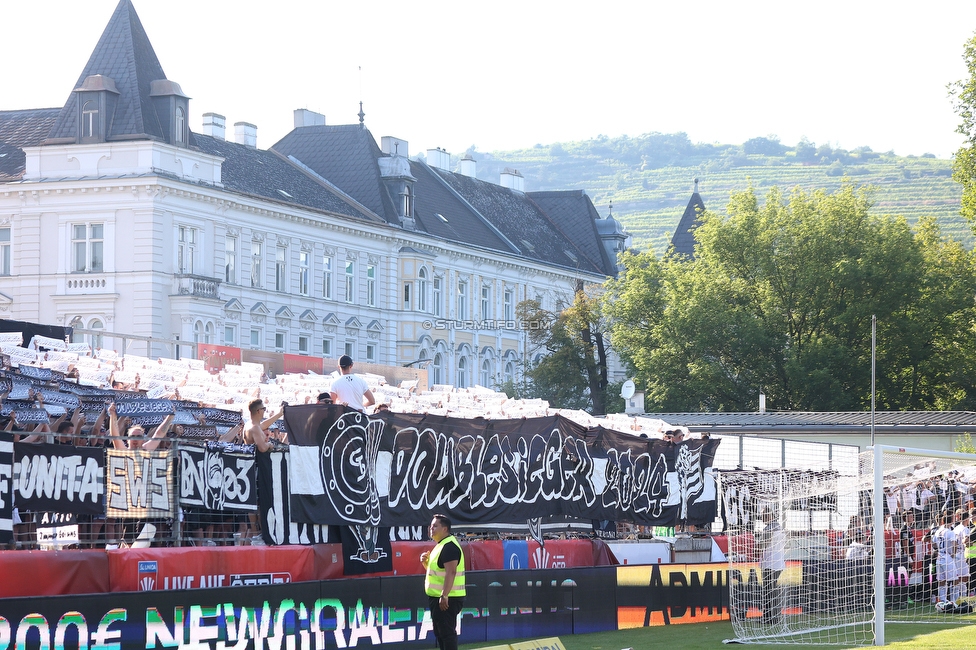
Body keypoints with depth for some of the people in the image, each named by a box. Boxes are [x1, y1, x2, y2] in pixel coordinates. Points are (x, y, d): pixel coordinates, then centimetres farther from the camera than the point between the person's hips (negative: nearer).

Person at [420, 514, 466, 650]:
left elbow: (450, 572, -25)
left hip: (447, 600, -11)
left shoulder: (449, 546, -16)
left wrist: (444, 596, -29)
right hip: (439, 598, 11)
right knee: (440, 632, 15)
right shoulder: (440, 546, 17)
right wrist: (425, 562, 5)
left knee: (447, 632, -10)